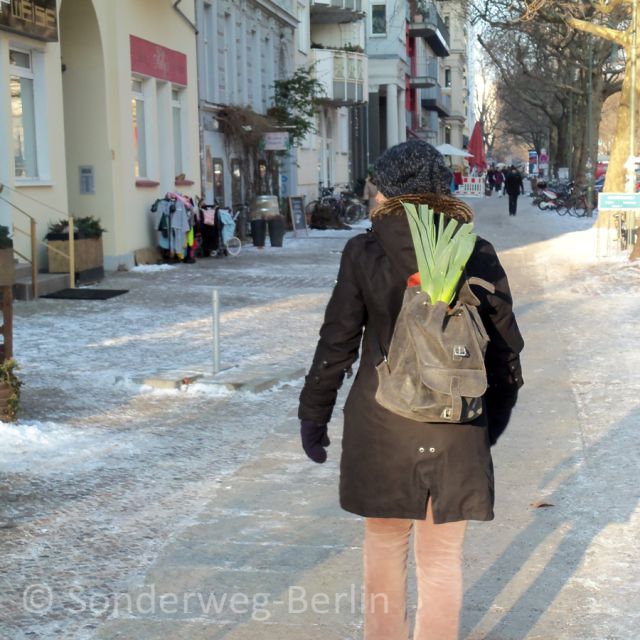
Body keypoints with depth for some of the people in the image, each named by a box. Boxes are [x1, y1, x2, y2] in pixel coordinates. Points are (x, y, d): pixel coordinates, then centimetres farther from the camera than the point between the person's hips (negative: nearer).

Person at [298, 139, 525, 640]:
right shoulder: (478, 255, -1)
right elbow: (506, 347, 4)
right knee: (443, 560, 11)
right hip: (458, 431, 1)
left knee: (385, 552, 16)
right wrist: (495, 417, 18)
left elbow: (337, 343, -4)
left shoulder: (365, 252, -6)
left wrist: (314, 415, 7)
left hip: (381, 428, -1)